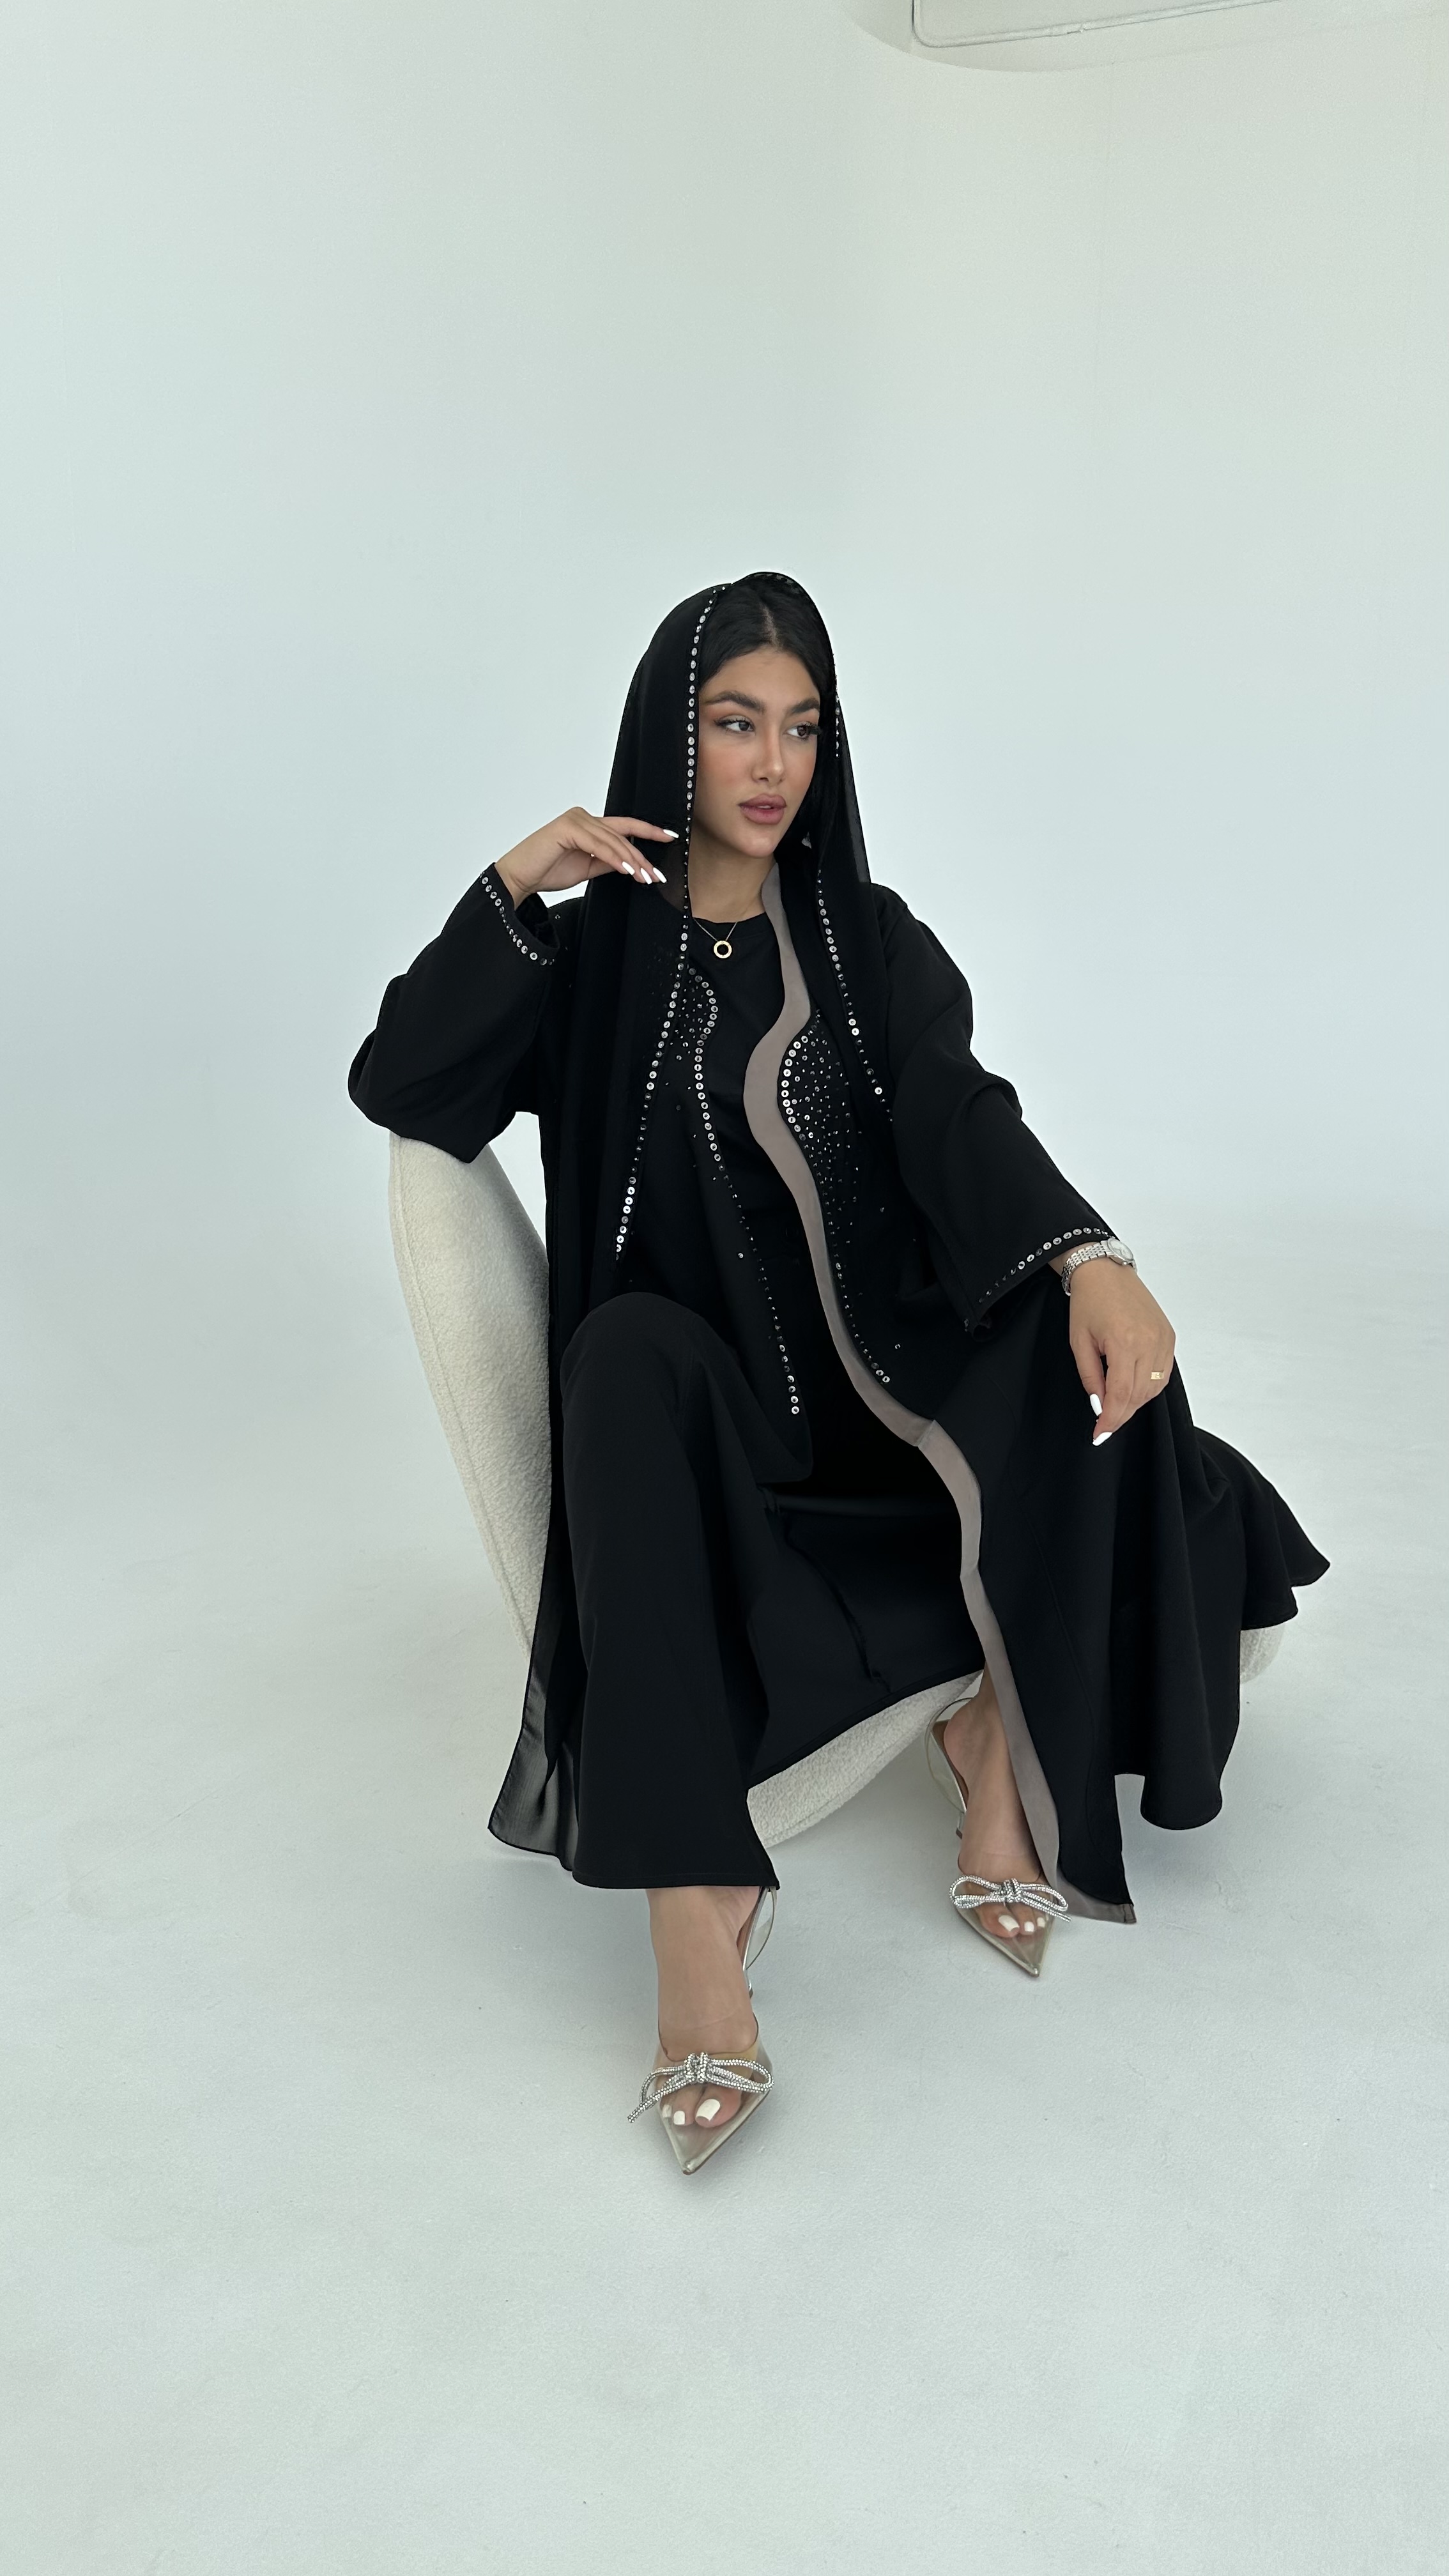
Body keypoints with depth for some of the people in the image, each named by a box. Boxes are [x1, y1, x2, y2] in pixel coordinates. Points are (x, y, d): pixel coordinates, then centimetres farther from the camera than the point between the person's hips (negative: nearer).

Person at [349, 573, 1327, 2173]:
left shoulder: (871, 942, 11)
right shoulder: (590, 953, 9)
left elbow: (962, 1119, -7)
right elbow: (397, 1086, -3)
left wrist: (1089, 1258, -27)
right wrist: (511, 890, -14)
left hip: (879, 1364, 2)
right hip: (698, 1399, -1)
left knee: (1087, 1352, -27)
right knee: (630, 1352, -36)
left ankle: (1003, 1750, -13)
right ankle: (693, 1923, -41)